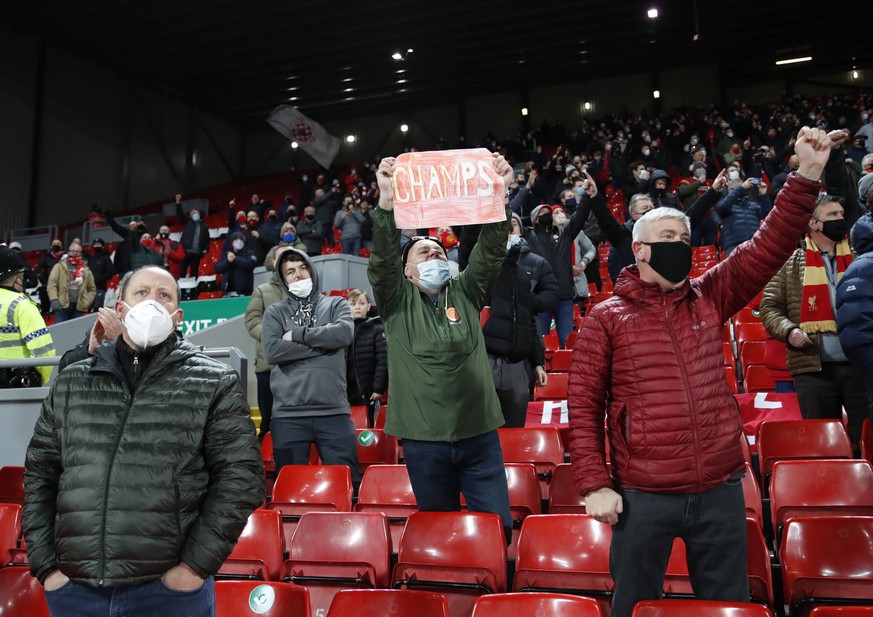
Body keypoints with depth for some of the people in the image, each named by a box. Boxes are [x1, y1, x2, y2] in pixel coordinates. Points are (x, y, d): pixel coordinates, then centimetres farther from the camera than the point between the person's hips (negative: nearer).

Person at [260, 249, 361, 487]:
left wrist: (297, 334, -5)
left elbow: (344, 334, -11)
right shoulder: (274, 312, 10)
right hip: (288, 415, 0)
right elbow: (271, 352, -8)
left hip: (334, 412, 0)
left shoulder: (336, 304, 11)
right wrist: (323, 339, -7)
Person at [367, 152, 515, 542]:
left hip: (479, 435, 2)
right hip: (423, 439, -1)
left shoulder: (466, 293, 10)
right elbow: (381, 260, -13)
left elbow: (491, 251, -3)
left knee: (498, 526, 4)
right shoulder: (397, 300, 4)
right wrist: (387, 202, -27)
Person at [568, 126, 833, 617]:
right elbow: (585, 406, -5)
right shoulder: (606, 318, -4)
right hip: (642, 497, -3)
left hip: (721, 489, 4)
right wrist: (595, 484, -10)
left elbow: (769, 248, -1)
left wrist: (807, 176, -11)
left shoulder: (709, 298, 7)